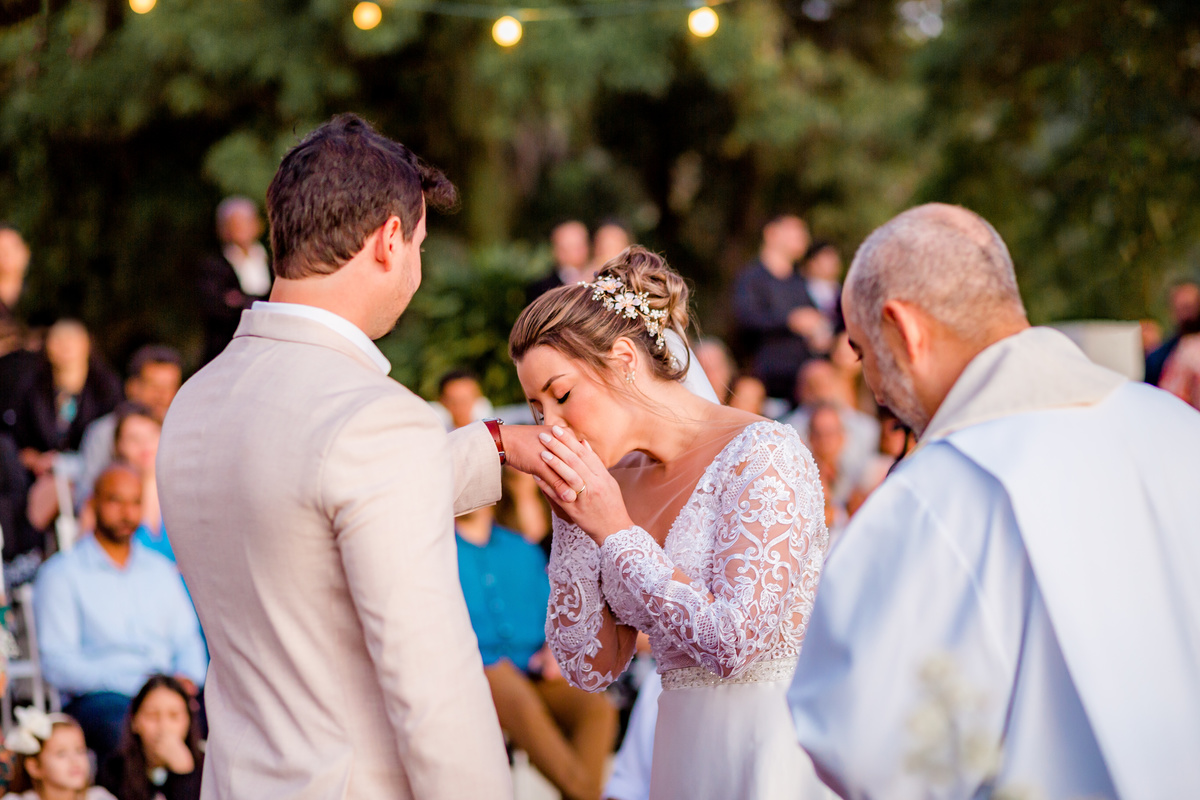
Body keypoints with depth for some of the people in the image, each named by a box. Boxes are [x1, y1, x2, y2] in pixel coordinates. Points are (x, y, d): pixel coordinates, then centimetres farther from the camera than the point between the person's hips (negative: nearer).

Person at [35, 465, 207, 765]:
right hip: (97, 697, -5)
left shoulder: (161, 569, 24)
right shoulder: (61, 573, 6)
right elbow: (57, 664, -4)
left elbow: (187, 640, 22)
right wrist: (135, 684, -15)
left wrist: (188, 678, -4)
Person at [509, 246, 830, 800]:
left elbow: (733, 643, -20)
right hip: (683, 754, 6)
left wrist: (616, 531, -13)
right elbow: (590, 668, 5)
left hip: (777, 754, -6)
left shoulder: (763, 456, -13)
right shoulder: (612, 486, 7)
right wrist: (572, 525, -4)